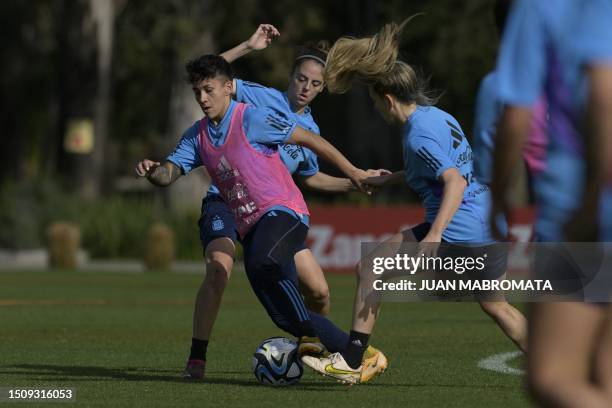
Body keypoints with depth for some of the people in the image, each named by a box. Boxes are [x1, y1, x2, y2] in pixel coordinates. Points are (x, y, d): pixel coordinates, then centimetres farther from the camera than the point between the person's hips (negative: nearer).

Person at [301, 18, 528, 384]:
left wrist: (435, 234, -33)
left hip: (456, 232, -9)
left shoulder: (419, 134, -13)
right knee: (499, 309, 21)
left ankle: (351, 362, -1)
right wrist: (386, 179, 40)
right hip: (489, 229, 9)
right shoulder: (440, 117, 15)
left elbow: (455, 181, -24)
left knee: (372, 267, 1)